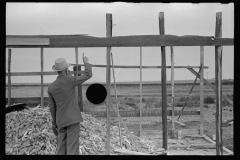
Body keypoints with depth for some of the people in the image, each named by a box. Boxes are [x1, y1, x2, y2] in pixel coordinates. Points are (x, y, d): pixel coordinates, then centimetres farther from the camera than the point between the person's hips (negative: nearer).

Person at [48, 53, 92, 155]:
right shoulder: (70, 80, -13)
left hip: (61, 121, 5)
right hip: (73, 119, -5)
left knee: (61, 148, 11)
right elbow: (88, 75, -7)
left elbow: (52, 107, 9)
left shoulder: (51, 87, 2)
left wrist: (54, 123, 20)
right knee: (72, 148, -4)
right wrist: (86, 62, 10)